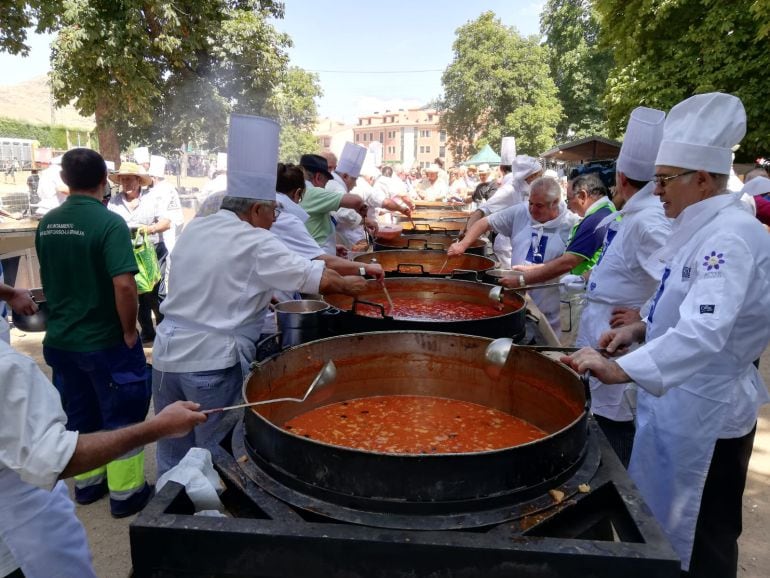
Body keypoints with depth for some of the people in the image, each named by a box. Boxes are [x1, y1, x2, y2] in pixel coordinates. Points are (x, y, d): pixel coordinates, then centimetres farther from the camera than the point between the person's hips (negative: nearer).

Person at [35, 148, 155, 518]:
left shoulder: (47, 223, 2)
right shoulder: (109, 222, -20)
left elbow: (46, 277, 14)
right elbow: (124, 285, -26)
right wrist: (129, 331, -16)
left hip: (61, 338, 7)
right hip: (105, 340, -6)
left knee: (78, 415, 20)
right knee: (121, 417, 9)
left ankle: (86, 482, 36)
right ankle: (125, 493, 20)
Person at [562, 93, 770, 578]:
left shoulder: (731, 237, -24)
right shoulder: (706, 228, 7)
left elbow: (705, 332, -38)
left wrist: (622, 370, -46)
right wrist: (643, 329, 2)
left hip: (706, 412, -9)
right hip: (679, 401, 9)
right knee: (664, 527, 24)